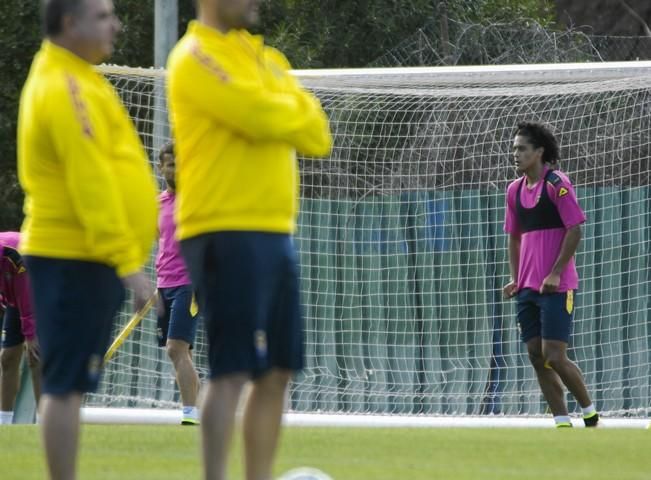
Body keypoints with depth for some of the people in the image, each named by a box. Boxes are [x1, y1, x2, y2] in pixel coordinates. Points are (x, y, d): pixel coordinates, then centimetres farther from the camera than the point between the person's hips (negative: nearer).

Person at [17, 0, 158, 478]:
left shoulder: (60, 79, 17)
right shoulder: (68, 89, -15)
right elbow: (92, 185, -21)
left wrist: (125, 256, 21)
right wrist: (129, 265, -22)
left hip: (66, 254, 10)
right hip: (77, 258, -10)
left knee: (67, 384, 10)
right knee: (66, 384, -10)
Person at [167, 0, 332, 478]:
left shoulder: (263, 57, 18)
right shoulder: (197, 57, -8)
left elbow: (318, 137, 11)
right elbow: (260, 114, -21)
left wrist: (285, 114, -7)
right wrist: (296, 111, 0)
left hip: (275, 233, 8)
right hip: (228, 235, -8)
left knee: (277, 373, 8)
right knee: (232, 371, -13)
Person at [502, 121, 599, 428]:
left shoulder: (557, 184, -9)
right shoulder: (515, 190, 13)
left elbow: (575, 230, -12)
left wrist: (555, 274, -17)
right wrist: (515, 278, 11)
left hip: (556, 287, -7)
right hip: (528, 287, 7)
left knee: (554, 357, -11)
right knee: (537, 357, 2)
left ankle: (590, 415, 7)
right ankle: (562, 423, 6)